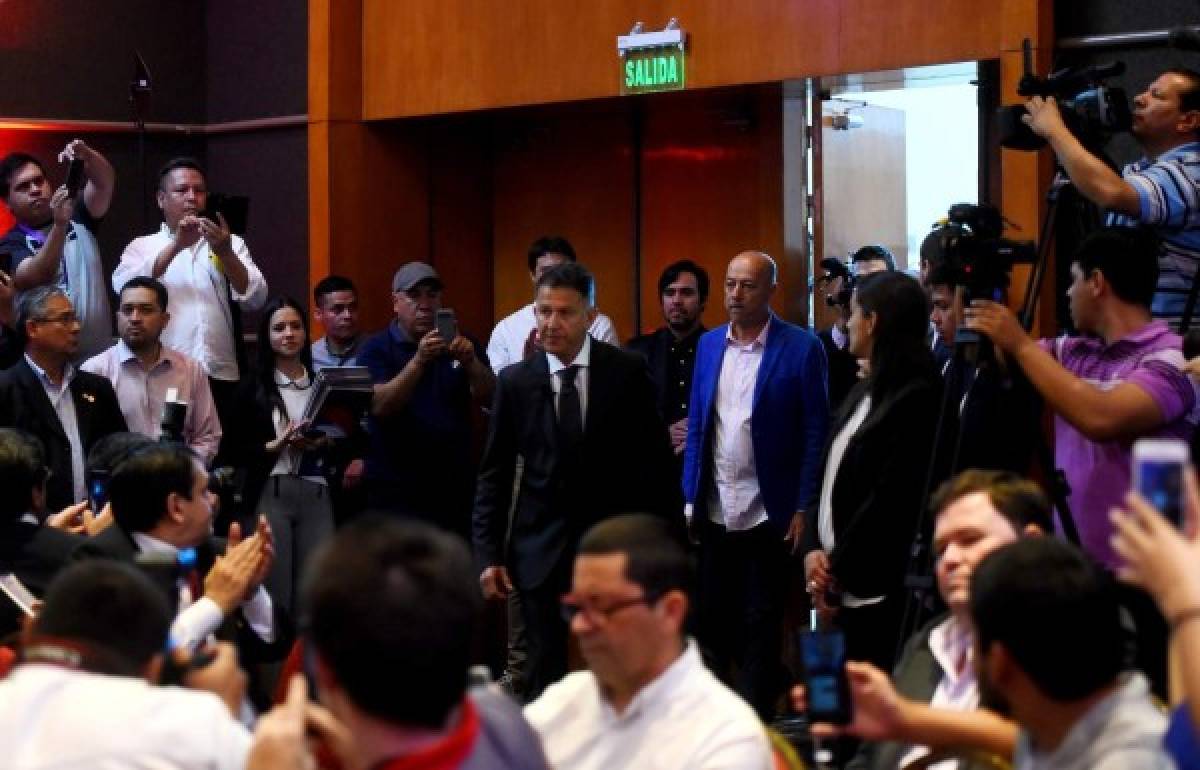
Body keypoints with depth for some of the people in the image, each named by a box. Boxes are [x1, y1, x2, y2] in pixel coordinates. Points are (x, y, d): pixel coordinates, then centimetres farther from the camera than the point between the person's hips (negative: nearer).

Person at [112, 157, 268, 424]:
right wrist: (176, 245, -13)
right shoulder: (142, 246, 14)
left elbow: (255, 298, 3)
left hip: (222, 375, 1)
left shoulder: (230, 244, 17)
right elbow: (124, 288, -6)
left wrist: (224, 253, -12)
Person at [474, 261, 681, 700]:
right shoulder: (515, 382, 2)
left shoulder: (628, 373, -2)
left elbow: (654, 461, 1)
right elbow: (494, 474, 5)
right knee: (546, 676, 5)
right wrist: (488, 554, -1)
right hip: (542, 549, 1)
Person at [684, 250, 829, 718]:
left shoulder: (801, 348, -6)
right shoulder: (709, 345, 8)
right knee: (711, 624, 9)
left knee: (759, 628, 2)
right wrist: (690, 500, 6)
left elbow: (816, 433, -6)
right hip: (715, 515, 4)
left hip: (768, 516, -4)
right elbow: (697, 426, 11)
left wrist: (802, 510, -10)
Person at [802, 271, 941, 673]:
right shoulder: (865, 391, 16)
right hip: (842, 589, 9)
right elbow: (830, 476, 14)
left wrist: (836, 570, -9)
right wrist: (813, 550, -1)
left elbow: (891, 501, -17)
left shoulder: (916, 397, -14)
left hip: (878, 593, -9)